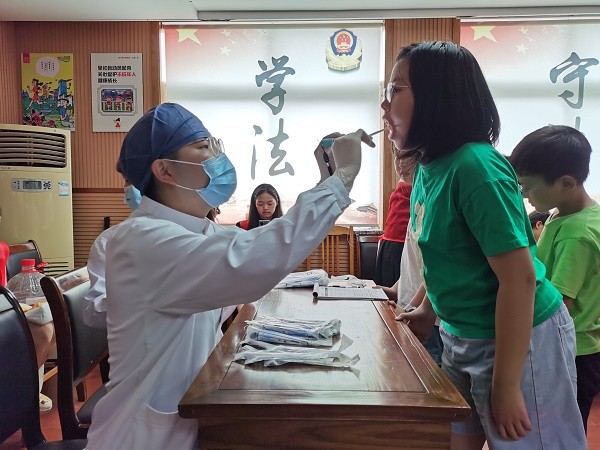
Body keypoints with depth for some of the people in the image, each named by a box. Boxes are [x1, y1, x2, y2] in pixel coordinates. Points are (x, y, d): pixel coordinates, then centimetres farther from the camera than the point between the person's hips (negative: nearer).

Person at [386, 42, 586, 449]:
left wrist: (505, 386, -21)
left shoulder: (475, 167, -25)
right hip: (463, 337, 8)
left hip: (520, 340, -8)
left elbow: (519, 278, -25)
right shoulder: (429, 167, 0)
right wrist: (429, 312, 16)